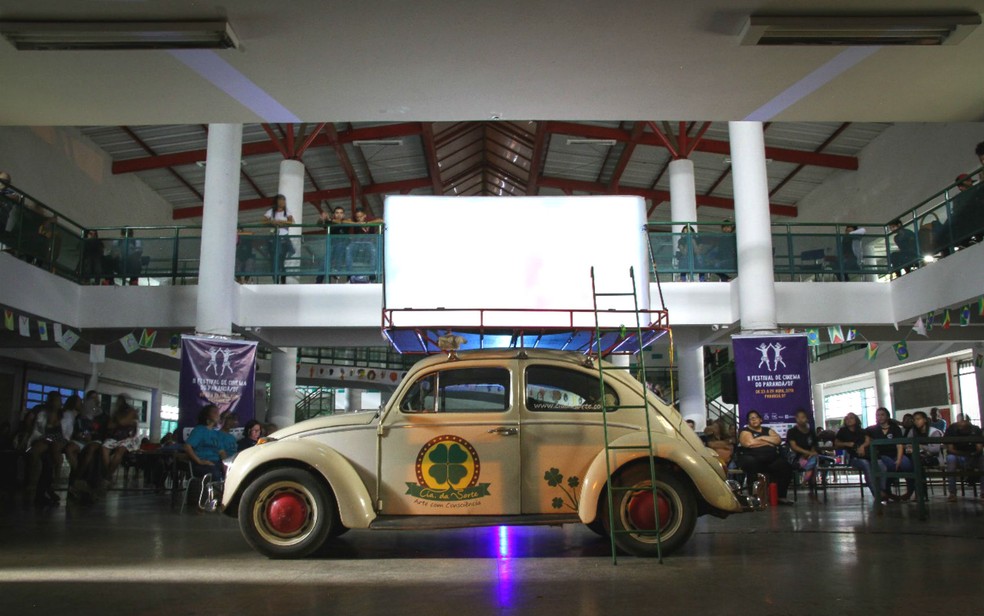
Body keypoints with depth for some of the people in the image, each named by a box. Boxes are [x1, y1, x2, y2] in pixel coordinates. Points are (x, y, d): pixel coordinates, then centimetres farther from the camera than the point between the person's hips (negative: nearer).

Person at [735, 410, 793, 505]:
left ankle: (781, 497, -10)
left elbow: (778, 440, 4)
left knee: (785, 466, -19)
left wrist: (762, 438, -4)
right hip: (752, 459, -5)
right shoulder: (745, 431, 7)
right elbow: (750, 443, -14)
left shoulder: (768, 430, 22)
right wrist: (769, 443, -1)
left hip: (771, 460, 5)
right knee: (751, 464, -38)